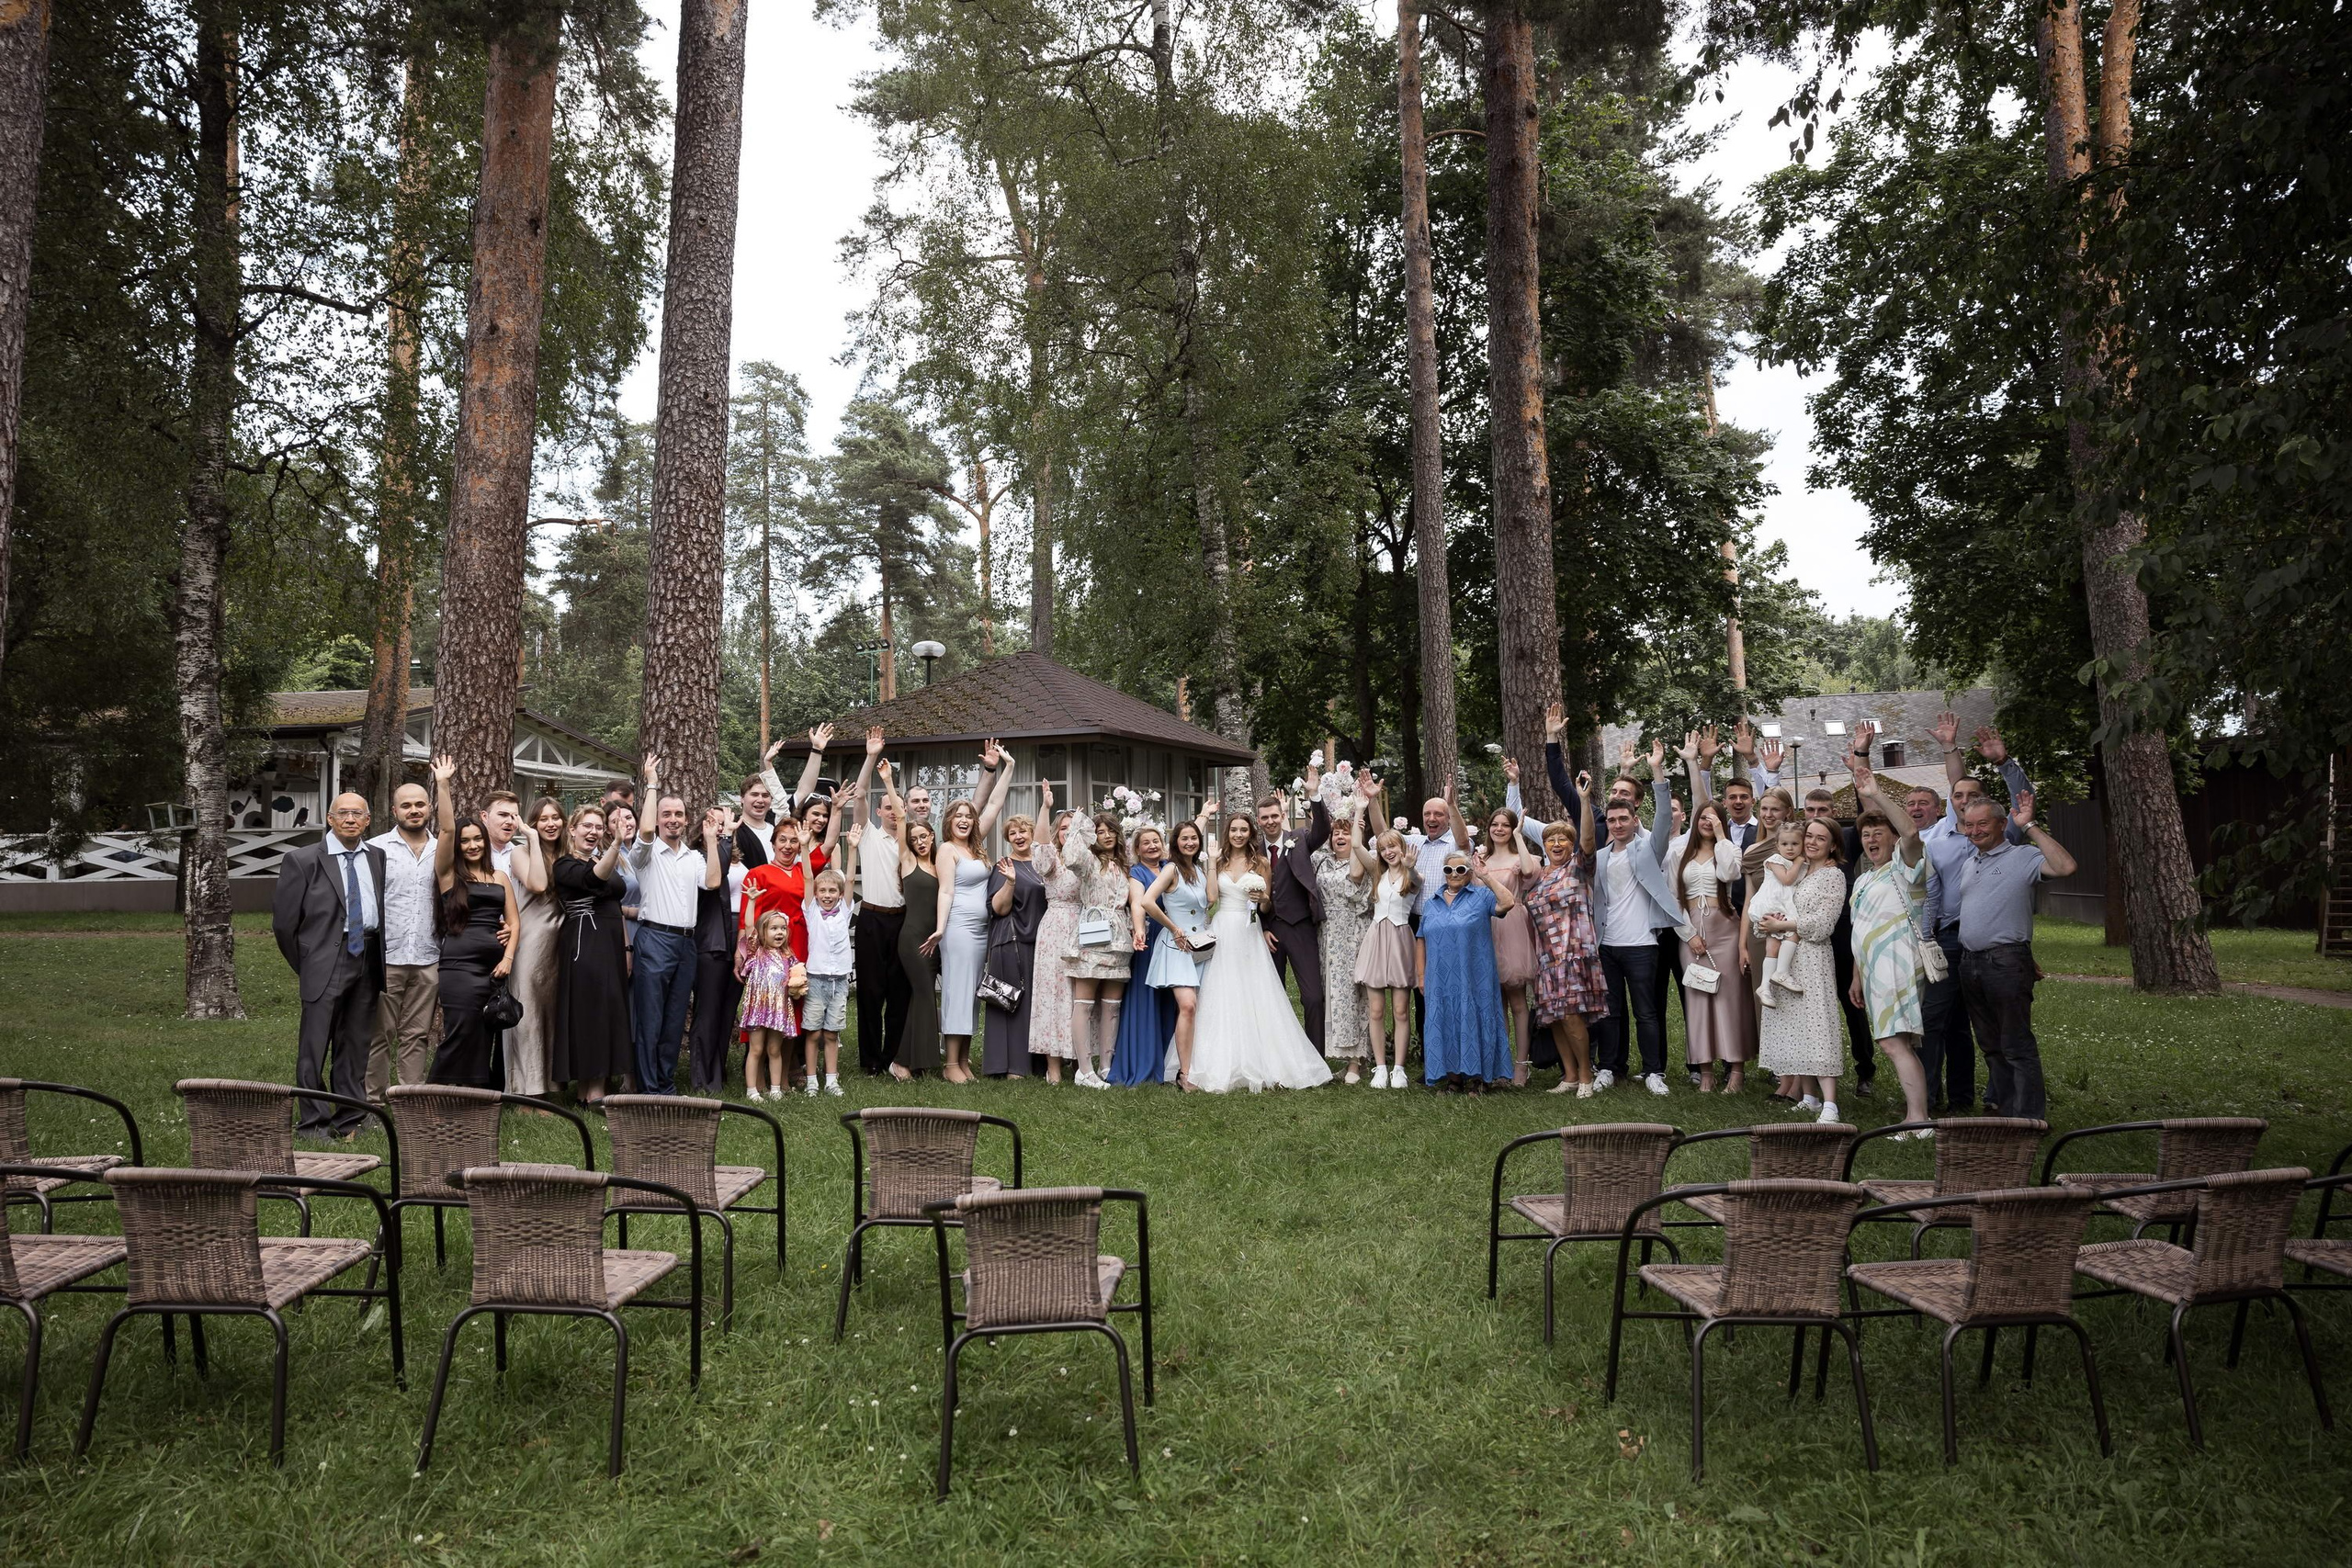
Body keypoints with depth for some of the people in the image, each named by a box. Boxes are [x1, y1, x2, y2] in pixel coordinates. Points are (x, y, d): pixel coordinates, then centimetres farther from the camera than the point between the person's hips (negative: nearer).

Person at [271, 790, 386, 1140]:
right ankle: (313, 1124, 6)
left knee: (356, 1045, 11)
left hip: (368, 961, 4)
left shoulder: (379, 858, 7)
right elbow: (283, 921, 0)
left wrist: (379, 956, 9)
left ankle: (349, 1121, 20)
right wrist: (304, 965, 3)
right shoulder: (303, 861, -3)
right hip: (326, 963, -4)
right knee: (314, 1047, -3)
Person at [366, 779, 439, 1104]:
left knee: (418, 1036, 7)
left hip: (427, 959, 3)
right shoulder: (376, 848, 0)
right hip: (385, 957, -3)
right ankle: (374, 1100, 12)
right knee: (379, 1034, 3)